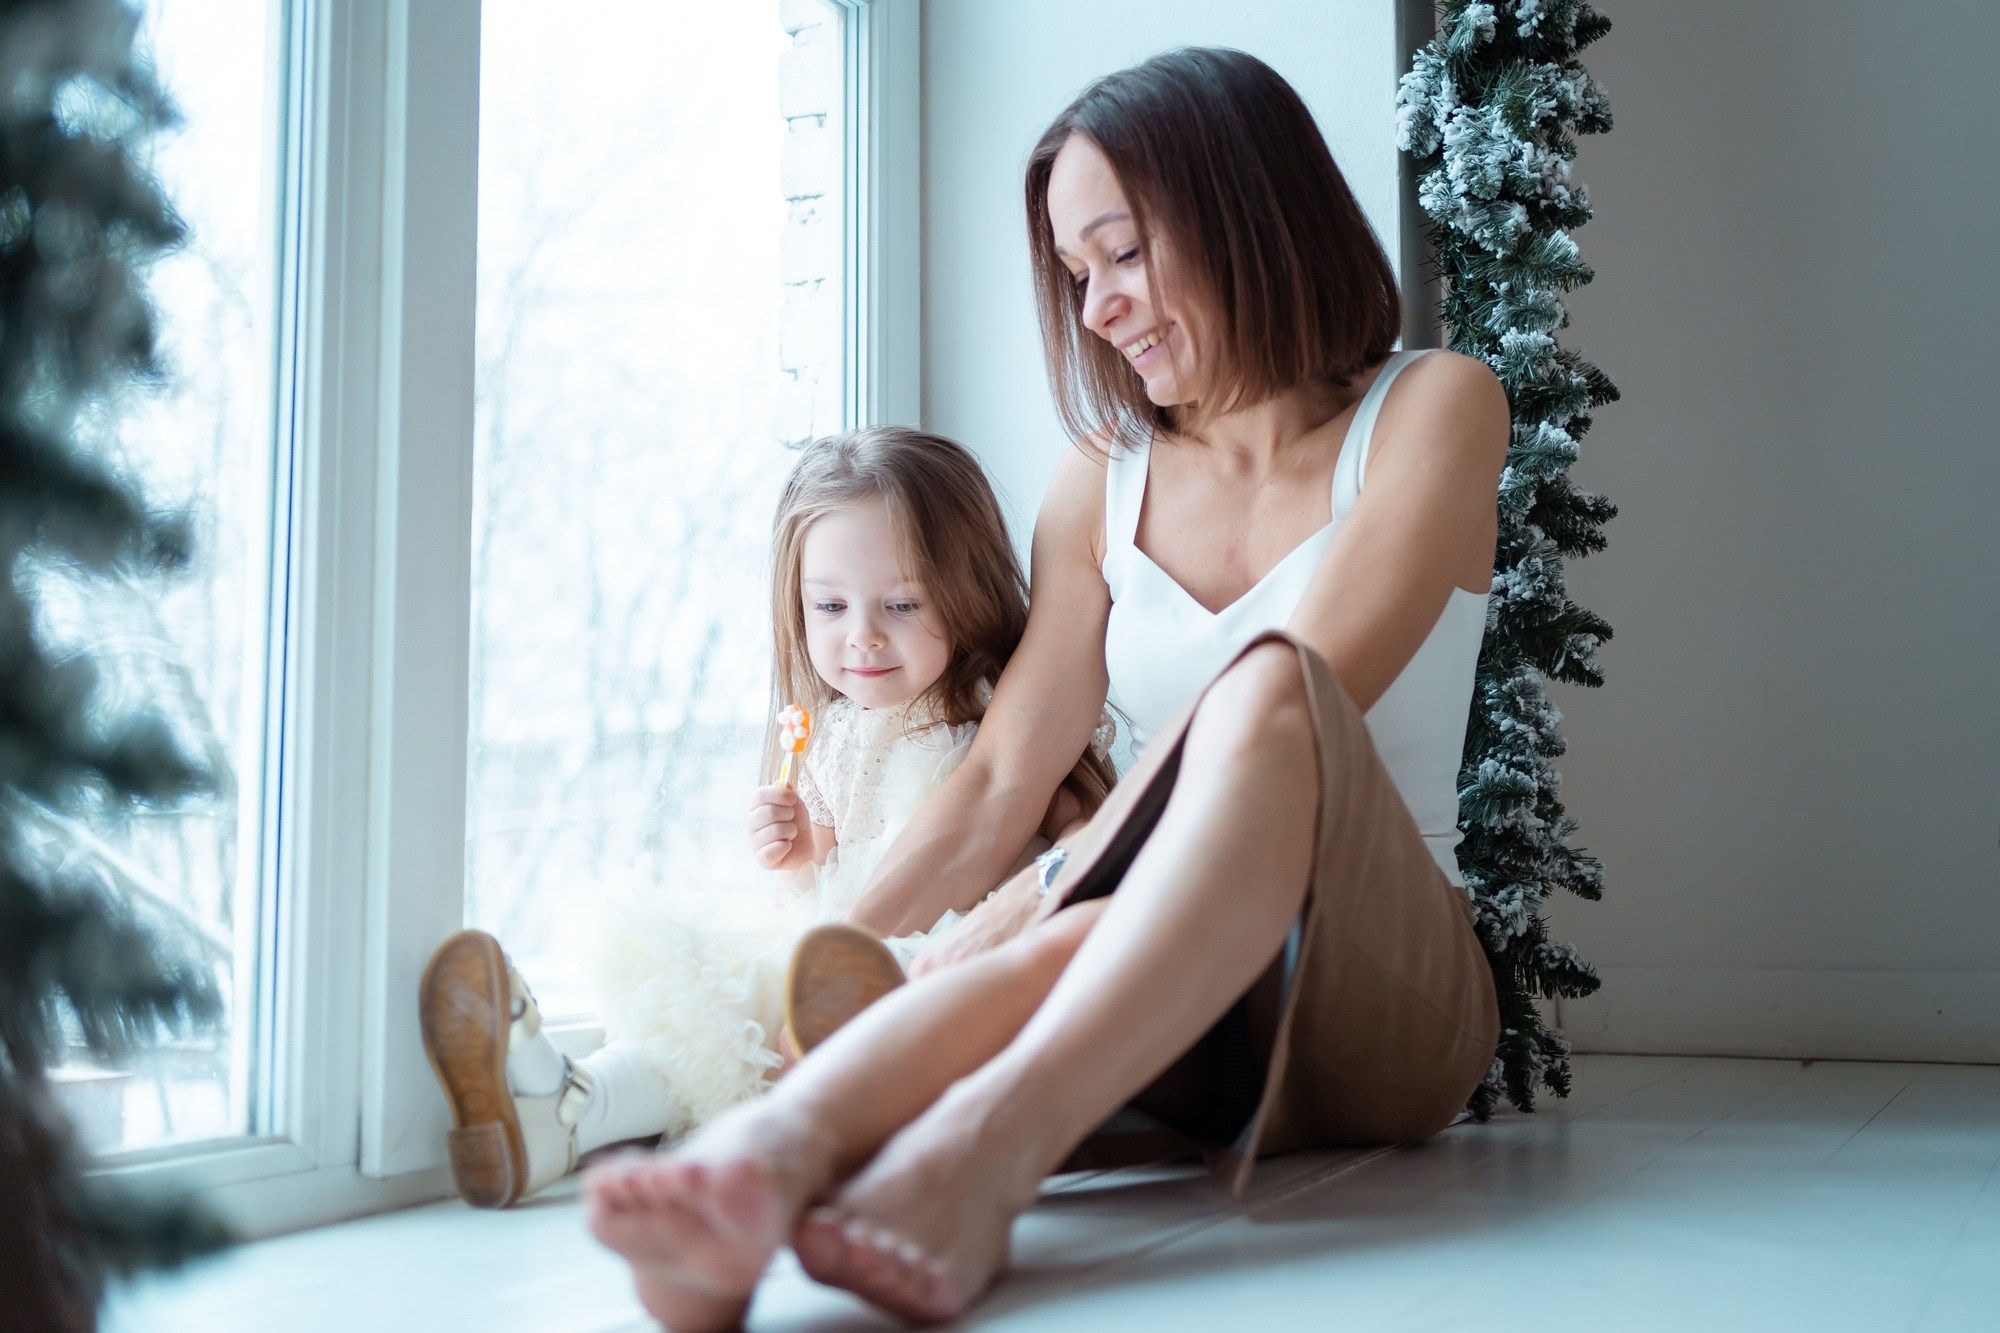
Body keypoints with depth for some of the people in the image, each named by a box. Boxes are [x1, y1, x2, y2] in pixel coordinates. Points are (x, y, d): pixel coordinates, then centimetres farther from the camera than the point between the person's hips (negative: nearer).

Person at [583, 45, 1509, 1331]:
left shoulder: (1432, 410, 2)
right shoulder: (1105, 482, 15)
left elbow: (1289, 706, -13)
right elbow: (1001, 782, 6)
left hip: (1383, 996, -3)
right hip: (1174, 1023, 3)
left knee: (1268, 688, -34)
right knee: (1053, 945, -34)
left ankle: (987, 1137, -55)